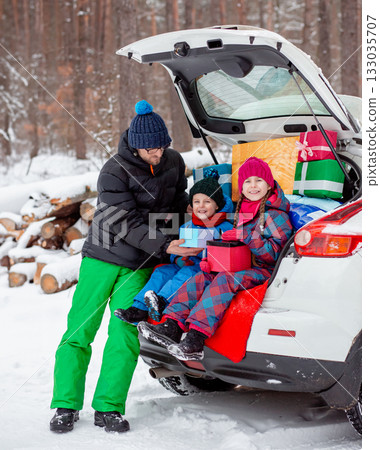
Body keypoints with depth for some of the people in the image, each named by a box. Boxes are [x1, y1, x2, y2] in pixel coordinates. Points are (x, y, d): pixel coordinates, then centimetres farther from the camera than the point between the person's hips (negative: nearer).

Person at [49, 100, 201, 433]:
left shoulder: (174, 161, 1)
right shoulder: (114, 173, -16)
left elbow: (179, 195, 22)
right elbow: (126, 224, -20)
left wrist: (189, 210, 0)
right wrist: (164, 246, -28)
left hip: (140, 266, 3)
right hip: (103, 258, -3)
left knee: (125, 334, -7)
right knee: (79, 329, -2)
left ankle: (108, 408, 0)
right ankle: (66, 406, 8)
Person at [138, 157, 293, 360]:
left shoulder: (275, 215, -5)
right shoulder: (240, 213, 17)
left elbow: (276, 252, -14)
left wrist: (245, 236, -20)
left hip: (265, 271, -7)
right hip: (243, 267, 7)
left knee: (224, 280, -31)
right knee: (201, 278, -14)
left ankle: (196, 339, -44)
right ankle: (172, 326, -28)